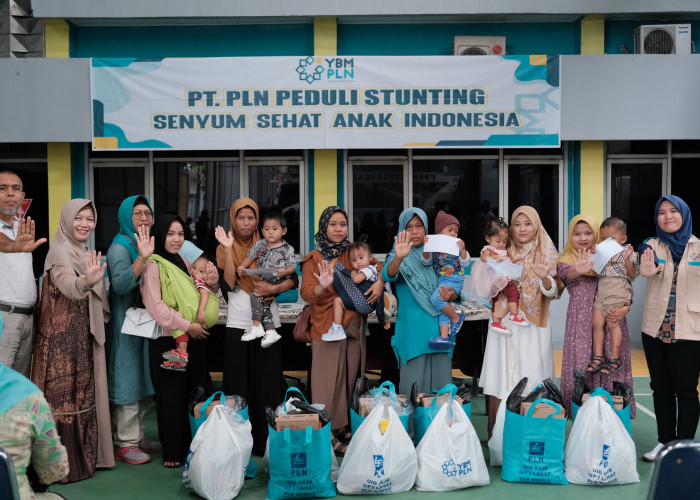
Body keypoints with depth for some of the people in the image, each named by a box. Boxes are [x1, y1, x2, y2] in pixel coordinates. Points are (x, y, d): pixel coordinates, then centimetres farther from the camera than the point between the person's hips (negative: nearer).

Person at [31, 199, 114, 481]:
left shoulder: (85, 253, 13)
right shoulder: (61, 251, -14)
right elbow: (66, 283, -38)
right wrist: (86, 282, -56)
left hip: (84, 336, 9)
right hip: (63, 338, -9)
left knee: (83, 392, 15)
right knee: (65, 395, -4)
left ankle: (84, 455, 26)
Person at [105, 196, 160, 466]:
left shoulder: (150, 244, 13)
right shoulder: (119, 248, -11)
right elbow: (121, 284, -28)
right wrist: (142, 257, -37)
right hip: (126, 324, -8)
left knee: (144, 381, 14)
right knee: (126, 379, -4)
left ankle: (136, 435, 25)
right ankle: (125, 443, 5)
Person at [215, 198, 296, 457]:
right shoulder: (224, 249, 5)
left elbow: (293, 279, 7)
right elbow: (228, 284, -10)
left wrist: (274, 288, -11)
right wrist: (228, 248, -13)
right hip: (238, 325, -1)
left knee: (268, 385, 2)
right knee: (239, 386, 1)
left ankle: (267, 443, 10)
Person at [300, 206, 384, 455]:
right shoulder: (313, 259, 0)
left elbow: (377, 265, 16)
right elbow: (306, 293, -8)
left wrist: (380, 281, -5)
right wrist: (323, 286, -29)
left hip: (354, 325, 4)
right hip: (326, 326, -4)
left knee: (350, 376, 7)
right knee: (328, 378, -4)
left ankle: (342, 426, 19)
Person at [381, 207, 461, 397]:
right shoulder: (398, 256, 3)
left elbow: (455, 290, 16)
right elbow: (388, 275, -20)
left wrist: (452, 296, -7)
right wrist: (399, 258, -40)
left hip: (439, 327, 3)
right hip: (412, 329, -3)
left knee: (439, 381, 3)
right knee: (414, 384, -5)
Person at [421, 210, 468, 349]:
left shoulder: (457, 245, -3)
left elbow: (465, 264, -8)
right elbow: (426, 261, 0)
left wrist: (463, 250, -25)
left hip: (455, 280, -5)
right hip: (441, 280, 5)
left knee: (436, 298, -24)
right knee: (442, 306, -1)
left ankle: (456, 317, -4)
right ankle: (444, 337, -2)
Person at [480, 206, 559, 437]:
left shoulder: (546, 254, 4)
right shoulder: (504, 254, 10)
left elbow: (551, 292, -5)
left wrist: (545, 278, -27)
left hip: (533, 326, -1)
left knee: (531, 376, -4)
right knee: (499, 379, -3)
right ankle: (495, 435, 4)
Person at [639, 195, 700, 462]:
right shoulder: (653, 246, 1)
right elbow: (648, 269, -21)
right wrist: (648, 269, -42)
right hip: (655, 329, 3)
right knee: (661, 388, 11)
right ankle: (665, 441, 23)